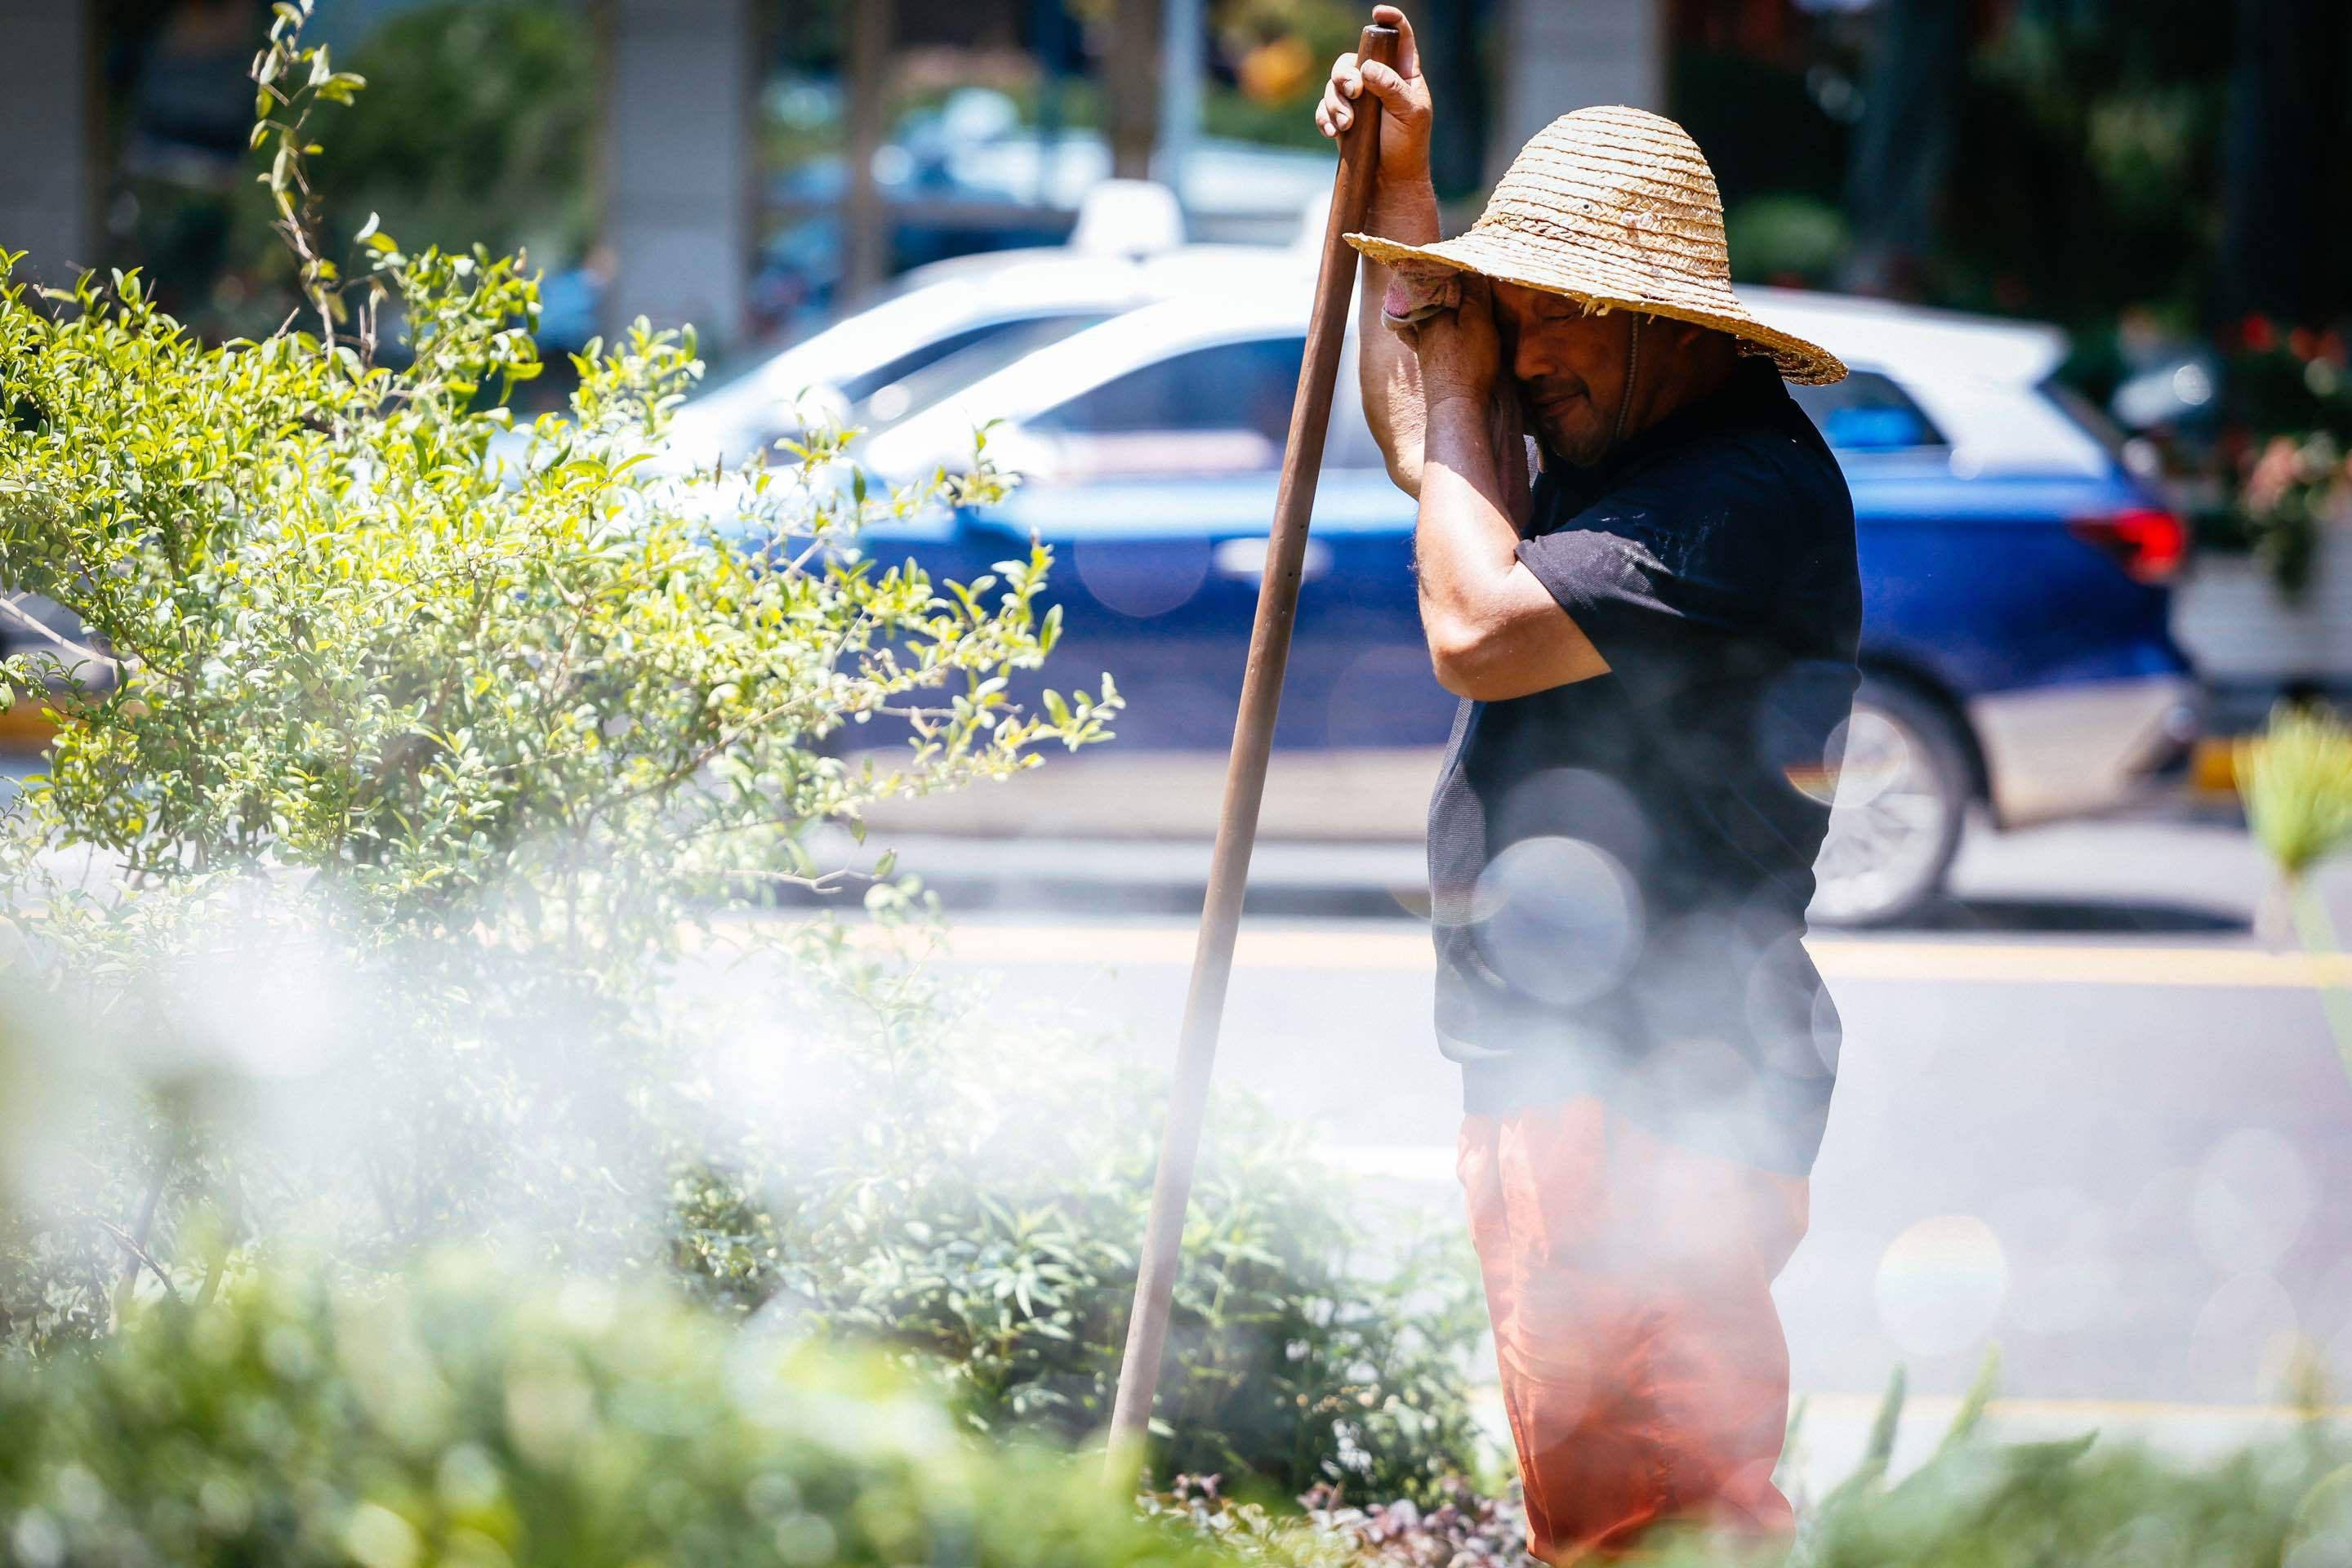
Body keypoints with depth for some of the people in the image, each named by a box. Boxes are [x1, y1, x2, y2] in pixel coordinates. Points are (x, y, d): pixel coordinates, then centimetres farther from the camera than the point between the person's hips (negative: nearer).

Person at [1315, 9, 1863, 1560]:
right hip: (1561, 1068, 11)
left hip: (1655, 1091, -11)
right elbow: (1422, 449, 34)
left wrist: (1460, 392, -10)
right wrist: (1403, 187, 25)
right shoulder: (1617, 444, 15)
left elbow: (1477, 631, -25)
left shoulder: (1746, 491, -17)